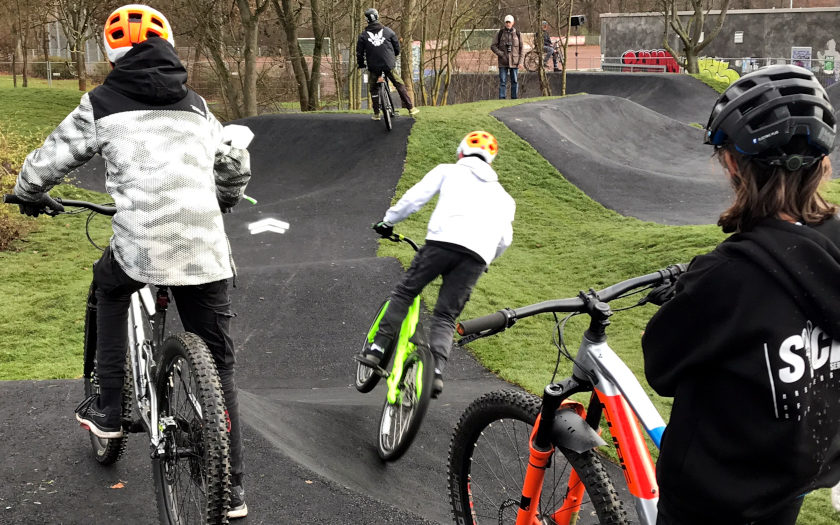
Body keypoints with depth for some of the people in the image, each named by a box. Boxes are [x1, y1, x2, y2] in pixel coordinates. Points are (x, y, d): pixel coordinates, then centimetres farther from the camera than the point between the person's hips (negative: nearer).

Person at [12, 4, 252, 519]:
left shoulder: (102, 103, 8)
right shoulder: (195, 104, 18)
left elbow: (45, 165, 12)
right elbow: (236, 163, 24)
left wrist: (32, 194, 34)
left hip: (140, 246, -2)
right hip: (206, 253, 3)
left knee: (110, 286, 32)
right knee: (218, 363, 13)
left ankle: (109, 408, 29)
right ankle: (232, 488, 14)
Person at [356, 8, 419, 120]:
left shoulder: (363, 35, 0)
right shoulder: (388, 31, 2)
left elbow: (359, 52, 3)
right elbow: (397, 46, 9)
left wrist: (361, 64, 19)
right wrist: (394, 57, 28)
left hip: (373, 66, 0)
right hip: (389, 65, 0)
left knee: (373, 88, 17)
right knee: (399, 85, 11)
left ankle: (376, 114, 15)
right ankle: (410, 108, 10)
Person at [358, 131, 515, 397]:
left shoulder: (448, 171, 23)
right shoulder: (501, 193, 33)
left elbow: (413, 197, 13)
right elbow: (505, 238, 24)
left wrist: (388, 221, 27)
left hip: (444, 239, -3)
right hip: (478, 254, 3)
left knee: (405, 292, 12)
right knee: (446, 316, 6)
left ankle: (377, 348, 2)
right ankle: (437, 369, -16)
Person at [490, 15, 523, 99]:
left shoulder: (518, 34, 4)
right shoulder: (500, 33, 1)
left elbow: (521, 48, 9)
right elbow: (493, 46, 2)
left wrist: (520, 60, 1)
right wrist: (501, 54, -10)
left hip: (514, 62, 1)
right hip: (503, 62, -1)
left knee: (515, 81, 3)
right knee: (502, 81, -2)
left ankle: (514, 98, 9)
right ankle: (502, 98, -2)